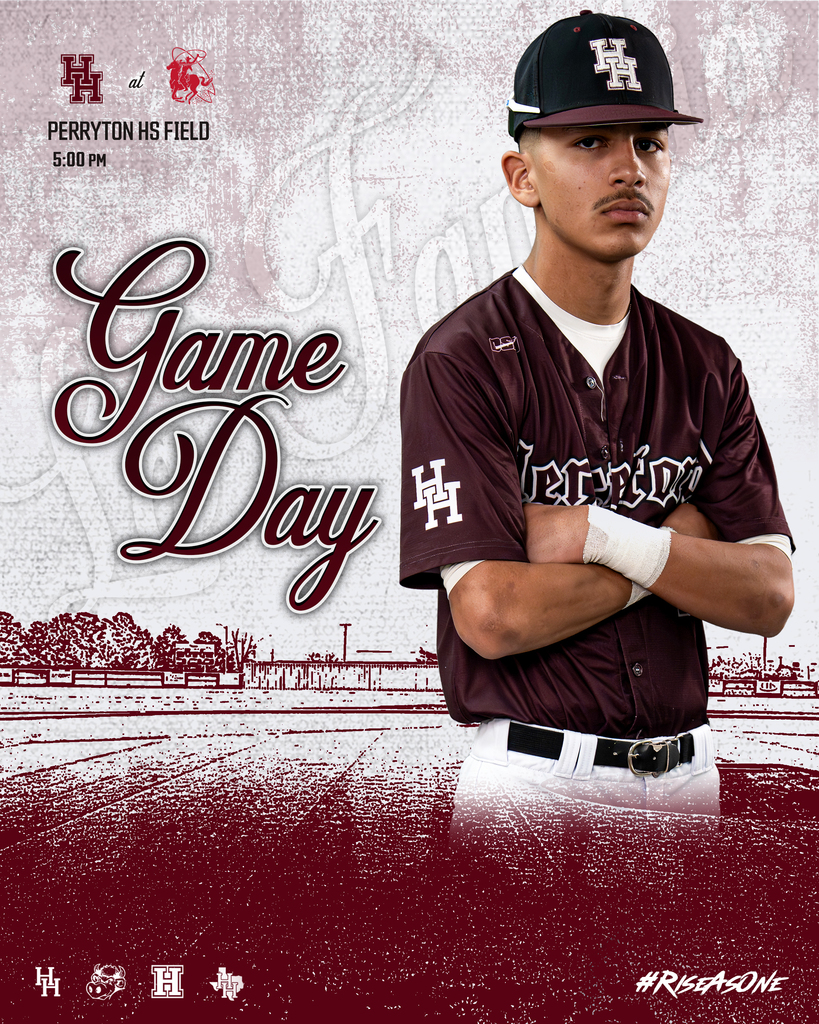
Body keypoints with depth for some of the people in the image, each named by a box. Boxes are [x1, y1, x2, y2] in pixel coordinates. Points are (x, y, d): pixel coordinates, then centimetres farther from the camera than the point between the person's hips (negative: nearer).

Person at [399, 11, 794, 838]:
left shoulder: (706, 366, 6)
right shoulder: (461, 360, -10)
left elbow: (769, 597, -2)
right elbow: (493, 615, -19)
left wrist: (606, 537, -15)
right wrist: (682, 542, -8)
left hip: (687, 772, 5)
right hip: (532, 783, -4)